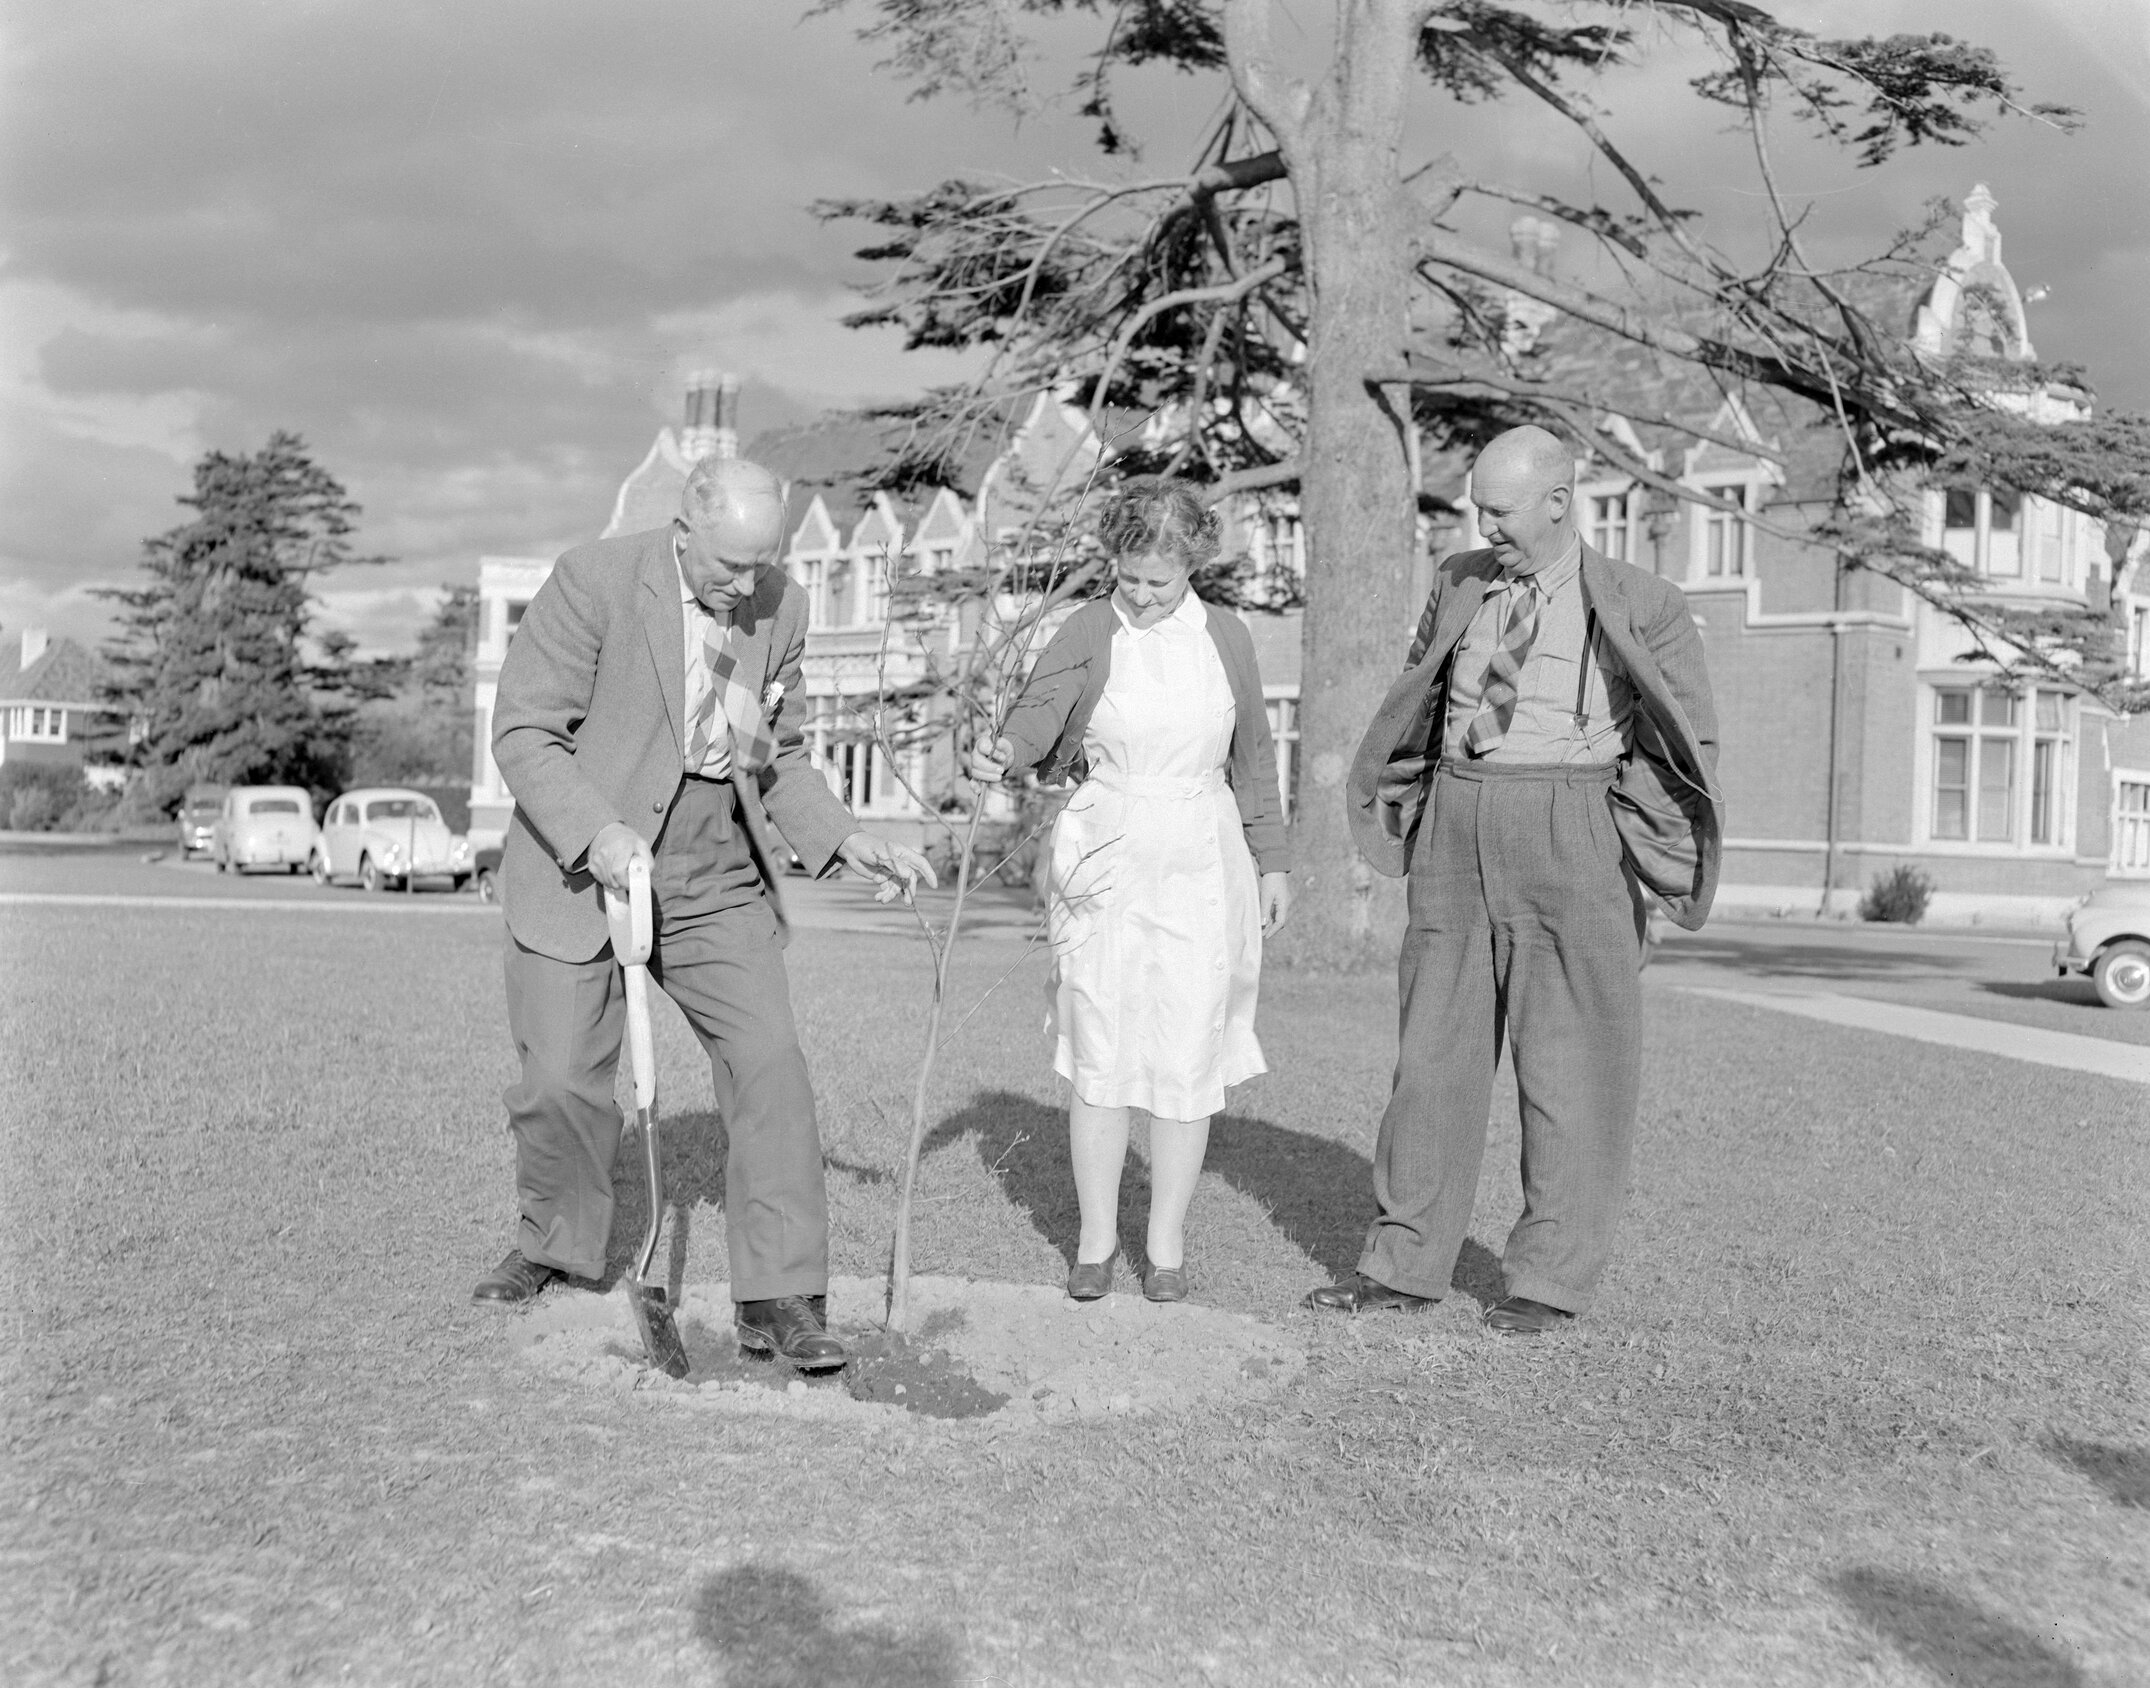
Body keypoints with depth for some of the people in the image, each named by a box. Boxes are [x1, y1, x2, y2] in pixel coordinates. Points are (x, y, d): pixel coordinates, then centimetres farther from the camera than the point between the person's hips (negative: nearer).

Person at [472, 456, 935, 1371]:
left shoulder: (779, 608, 1)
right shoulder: (595, 581, -14)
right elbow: (522, 732, -13)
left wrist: (844, 838, -1)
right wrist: (597, 832, -28)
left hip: (717, 884, 4)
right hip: (581, 870, -3)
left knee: (769, 1065, -8)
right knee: (561, 1077, 1)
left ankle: (778, 1299, -3)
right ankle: (555, 1239, 30)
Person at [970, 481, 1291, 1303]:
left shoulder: (1225, 636, 6)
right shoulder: (1089, 631, -1)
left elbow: (1252, 756, 13)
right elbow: (1041, 709, -17)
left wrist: (1271, 861, 14)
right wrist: (1005, 750, -39)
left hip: (1201, 863, 1)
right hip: (1105, 860, -1)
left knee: (1187, 1057, 1)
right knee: (1099, 1056, 0)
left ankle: (1167, 1243, 14)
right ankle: (1096, 1239, 14)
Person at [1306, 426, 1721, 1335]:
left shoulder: (1641, 608, -2)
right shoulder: (1458, 586, 9)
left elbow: (1689, 745, 4)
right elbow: (1418, 705, 22)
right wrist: (1413, 812, 12)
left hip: (1572, 836, -4)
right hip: (1458, 828, 4)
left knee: (1570, 1061, 0)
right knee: (1436, 1046, 6)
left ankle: (1551, 1278, 11)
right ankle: (1405, 1261, 14)